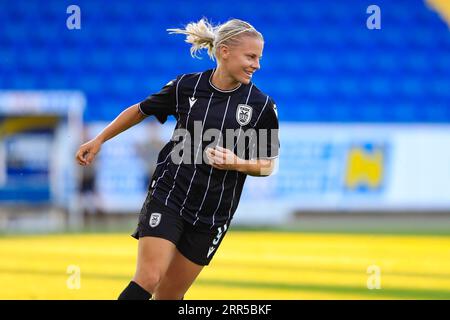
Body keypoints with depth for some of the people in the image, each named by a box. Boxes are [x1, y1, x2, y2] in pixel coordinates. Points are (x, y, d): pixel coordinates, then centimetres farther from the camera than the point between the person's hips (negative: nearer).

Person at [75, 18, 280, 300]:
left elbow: (269, 165, 5)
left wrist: (237, 163, -15)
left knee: (168, 295, 3)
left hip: (213, 213, 1)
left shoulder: (262, 105, -4)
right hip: (168, 195, -1)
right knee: (149, 278, -18)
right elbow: (141, 111, 14)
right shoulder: (186, 86, -4)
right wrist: (98, 141, 17)